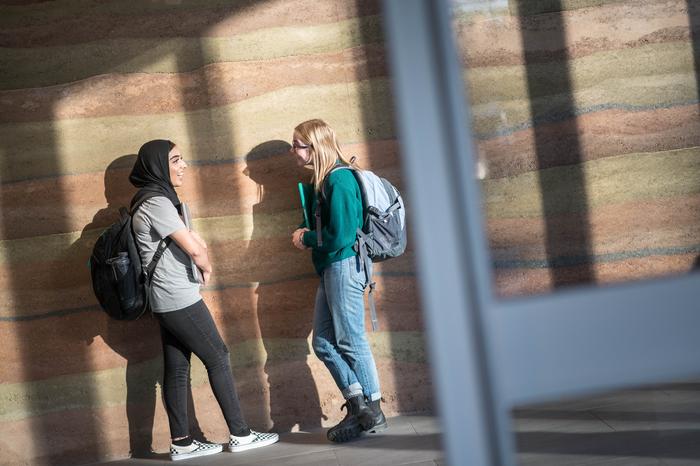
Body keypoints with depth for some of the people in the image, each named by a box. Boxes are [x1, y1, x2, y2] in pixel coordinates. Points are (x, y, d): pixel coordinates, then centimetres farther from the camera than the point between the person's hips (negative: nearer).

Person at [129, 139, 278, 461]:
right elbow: (195, 249, -18)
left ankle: (181, 443, 12)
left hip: (168, 301, 9)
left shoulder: (156, 199, 15)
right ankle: (240, 434, 6)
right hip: (180, 300, -9)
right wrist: (206, 269, 1)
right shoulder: (157, 202, -17)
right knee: (218, 359, -1)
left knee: (177, 369, 9)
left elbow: (192, 240, 18)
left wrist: (197, 250, -4)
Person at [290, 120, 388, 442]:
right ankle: (359, 408, 14)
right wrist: (306, 236, -1)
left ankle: (372, 413, 10)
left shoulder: (339, 180, -15)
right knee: (323, 343, 9)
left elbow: (340, 236, -20)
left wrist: (306, 239, -5)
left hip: (344, 266, -10)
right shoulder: (321, 181, 14)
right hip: (329, 268, 10)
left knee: (350, 341, -1)